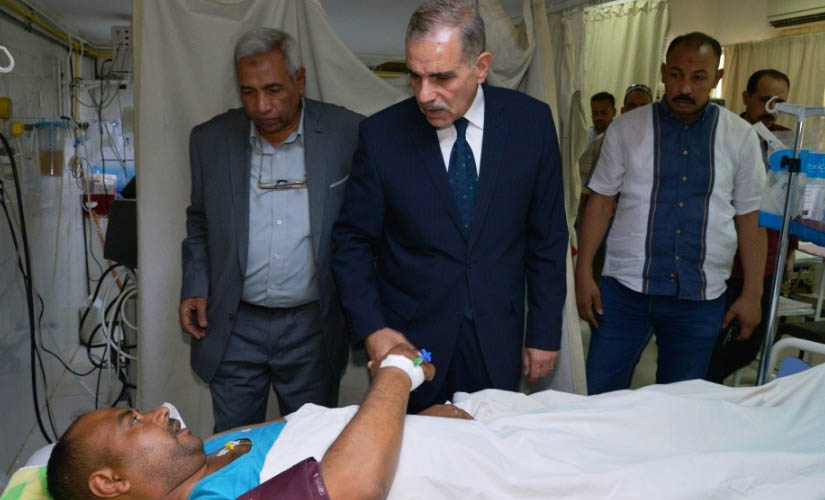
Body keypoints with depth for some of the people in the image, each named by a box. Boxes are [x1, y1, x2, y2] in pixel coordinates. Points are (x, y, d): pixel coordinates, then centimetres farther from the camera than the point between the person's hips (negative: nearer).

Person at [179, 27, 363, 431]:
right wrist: (195, 288, 2)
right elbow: (199, 222, 14)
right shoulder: (209, 140, 2)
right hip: (235, 326, 2)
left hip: (312, 326, -1)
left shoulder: (348, 134, -7)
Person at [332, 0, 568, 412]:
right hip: (408, 342, -1)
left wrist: (545, 332, 2)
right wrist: (371, 328, -12)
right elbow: (353, 241, -2)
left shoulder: (531, 121, -6)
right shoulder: (380, 134, -10)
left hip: (498, 343, 1)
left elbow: (547, 238, 1)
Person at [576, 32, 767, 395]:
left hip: (700, 296, 1)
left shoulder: (741, 137, 4)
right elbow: (601, 202, 1)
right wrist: (583, 274, -4)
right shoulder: (626, 129, 1)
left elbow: (749, 219, 6)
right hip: (625, 287, -1)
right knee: (599, 396, 3)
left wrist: (752, 294, 3)